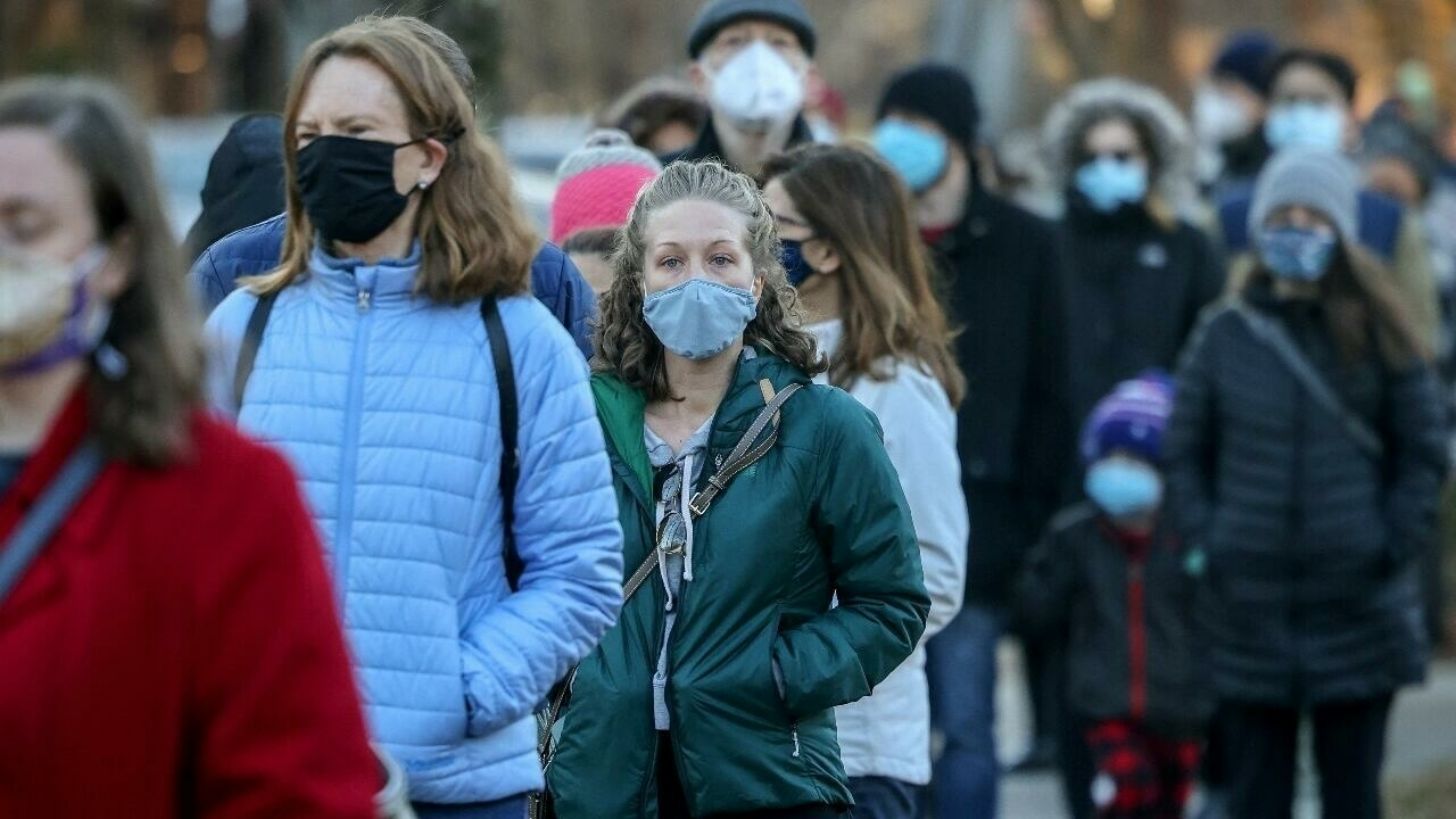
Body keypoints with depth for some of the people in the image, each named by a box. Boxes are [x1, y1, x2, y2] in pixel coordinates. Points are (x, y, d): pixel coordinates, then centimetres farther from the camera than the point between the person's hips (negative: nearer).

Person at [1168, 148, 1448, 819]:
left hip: (1359, 611, 0)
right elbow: (1185, 454, 9)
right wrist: (1206, 542, -2)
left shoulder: (1378, 336, 2)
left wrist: (1393, 546, -5)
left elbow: (1424, 450, 4)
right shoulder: (1223, 336, 4)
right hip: (1249, 608, 0)